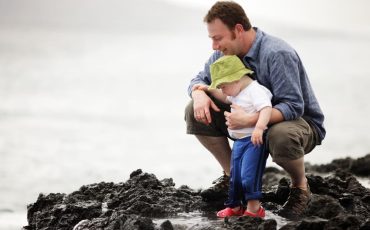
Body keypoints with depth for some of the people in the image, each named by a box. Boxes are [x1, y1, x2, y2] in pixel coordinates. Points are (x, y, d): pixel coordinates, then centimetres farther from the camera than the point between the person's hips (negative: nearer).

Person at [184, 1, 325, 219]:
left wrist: (250, 120, -47)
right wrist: (200, 94, -19)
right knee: (196, 112, -6)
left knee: (281, 136, -44)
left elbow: (293, 107, -34)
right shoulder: (225, 53, -5)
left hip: (299, 121, -7)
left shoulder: (277, 54, -29)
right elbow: (200, 79, 7)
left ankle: (300, 187, -10)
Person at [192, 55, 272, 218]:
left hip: (254, 141, -10)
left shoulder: (256, 90, -19)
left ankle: (254, 208, -10)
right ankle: (235, 206, 25)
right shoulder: (238, 93, 13)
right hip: (239, 141, 10)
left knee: (249, 174, -15)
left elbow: (266, 109, -32)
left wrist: (259, 127, -45)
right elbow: (226, 98, 35)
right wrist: (209, 90, 26)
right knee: (235, 175, 14)